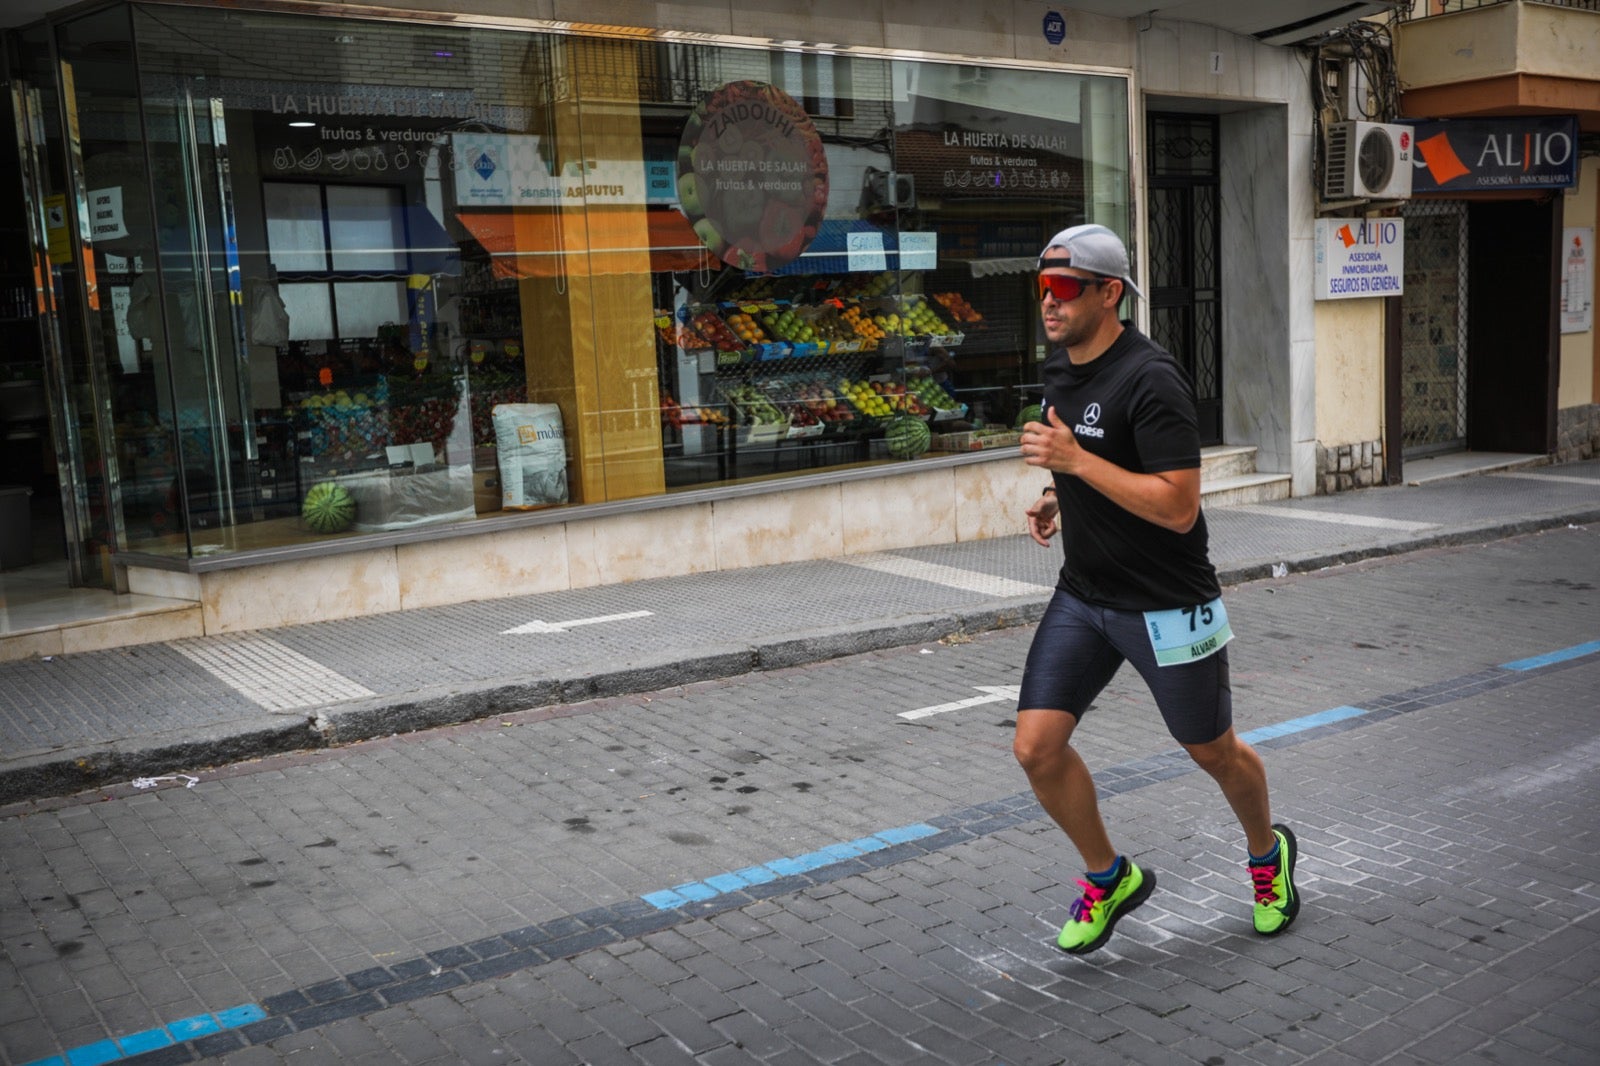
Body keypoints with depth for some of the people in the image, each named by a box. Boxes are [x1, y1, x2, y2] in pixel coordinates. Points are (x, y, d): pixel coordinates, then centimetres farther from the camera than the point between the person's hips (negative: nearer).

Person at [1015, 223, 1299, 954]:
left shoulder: (1151, 380, -21)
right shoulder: (1059, 366, 5)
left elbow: (1178, 507, -27)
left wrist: (1075, 461, -27)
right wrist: (1058, 496, 4)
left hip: (1166, 606, -6)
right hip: (1082, 595, 7)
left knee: (1213, 751, 13)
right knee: (1036, 746, -5)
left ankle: (1267, 854, 45)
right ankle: (1108, 878, 19)